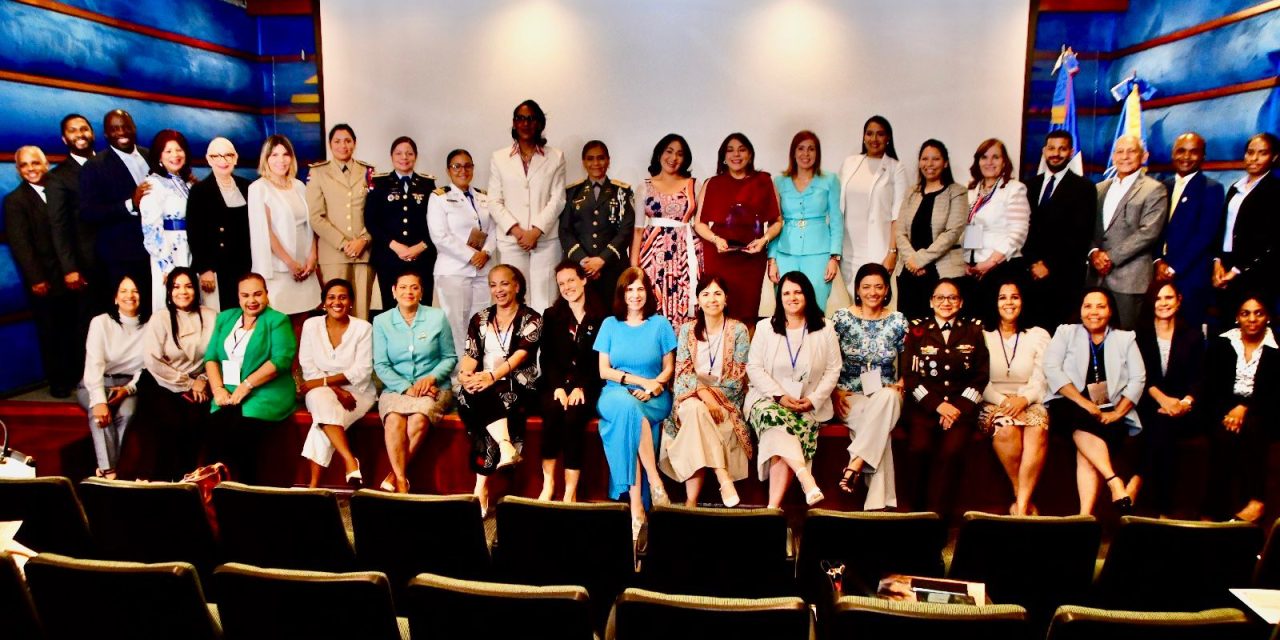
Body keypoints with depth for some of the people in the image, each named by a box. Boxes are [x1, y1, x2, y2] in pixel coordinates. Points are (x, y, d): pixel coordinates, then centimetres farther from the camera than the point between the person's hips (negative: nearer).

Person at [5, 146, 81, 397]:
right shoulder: (14, 200, 0)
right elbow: (19, 243, -7)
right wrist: (36, 279, -15)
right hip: (45, 280, -3)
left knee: (74, 330, 6)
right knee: (50, 332, 6)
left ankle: (78, 376, 18)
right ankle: (58, 382, 16)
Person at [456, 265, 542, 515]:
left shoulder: (531, 320, 5)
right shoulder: (479, 320, 18)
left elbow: (520, 354, -12)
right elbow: (470, 355, 6)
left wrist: (493, 376, -30)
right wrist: (464, 374, -19)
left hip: (517, 387, -3)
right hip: (482, 384, 3)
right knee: (475, 393, -34)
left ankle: (481, 489, -37)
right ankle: (505, 446, -52)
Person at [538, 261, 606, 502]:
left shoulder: (601, 318, 7)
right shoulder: (551, 315, 16)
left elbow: (601, 362, 1)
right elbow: (546, 357, 6)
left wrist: (581, 388, -14)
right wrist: (558, 386, -11)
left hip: (587, 388, -2)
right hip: (555, 384, 2)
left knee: (573, 416, -30)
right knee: (553, 408, -31)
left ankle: (571, 493, -25)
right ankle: (548, 483, -23)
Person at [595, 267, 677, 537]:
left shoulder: (660, 324, 9)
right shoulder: (610, 324, 10)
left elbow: (669, 368, 9)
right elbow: (604, 371, 4)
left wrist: (654, 385, -12)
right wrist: (640, 380, -8)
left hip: (654, 398, -1)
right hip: (615, 394, 1)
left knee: (626, 418, -34)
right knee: (627, 406, -37)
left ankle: (636, 506, -34)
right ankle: (654, 482, -35)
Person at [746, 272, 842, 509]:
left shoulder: (824, 329, 9)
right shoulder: (765, 327, 9)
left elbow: (833, 370, 6)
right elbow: (754, 367, 2)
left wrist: (814, 400, -9)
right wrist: (779, 396, -11)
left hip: (808, 405, 0)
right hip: (769, 398, 1)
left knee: (781, 443, -29)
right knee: (775, 418, -37)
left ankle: (773, 505, -31)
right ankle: (806, 479, -45)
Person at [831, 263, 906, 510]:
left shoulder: (898, 322, 8)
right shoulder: (842, 317, 3)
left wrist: (901, 384, -9)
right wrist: (835, 391, -10)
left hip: (885, 395, 2)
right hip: (850, 397, -1)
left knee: (886, 397, -38)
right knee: (880, 430, -34)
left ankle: (855, 465, -39)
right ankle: (879, 503, -33)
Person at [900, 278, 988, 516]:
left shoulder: (973, 330, 14)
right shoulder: (917, 329, 10)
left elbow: (981, 376, 8)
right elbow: (910, 376, 3)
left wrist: (959, 407, -6)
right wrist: (937, 405, -8)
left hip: (961, 407, 0)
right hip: (924, 406, 0)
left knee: (950, 452, -28)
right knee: (919, 448, -28)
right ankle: (917, 513, -14)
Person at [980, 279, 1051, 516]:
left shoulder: (1038, 336, 14)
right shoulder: (982, 336, 10)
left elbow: (1041, 380, 4)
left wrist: (1023, 399, -16)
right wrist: (1003, 400, -15)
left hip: (1028, 402, 1)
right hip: (993, 403, -1)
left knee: (1038, 430, -35)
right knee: (1006, 429, -36)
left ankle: (1021, 505, -32)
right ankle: (1026, 500, -19)